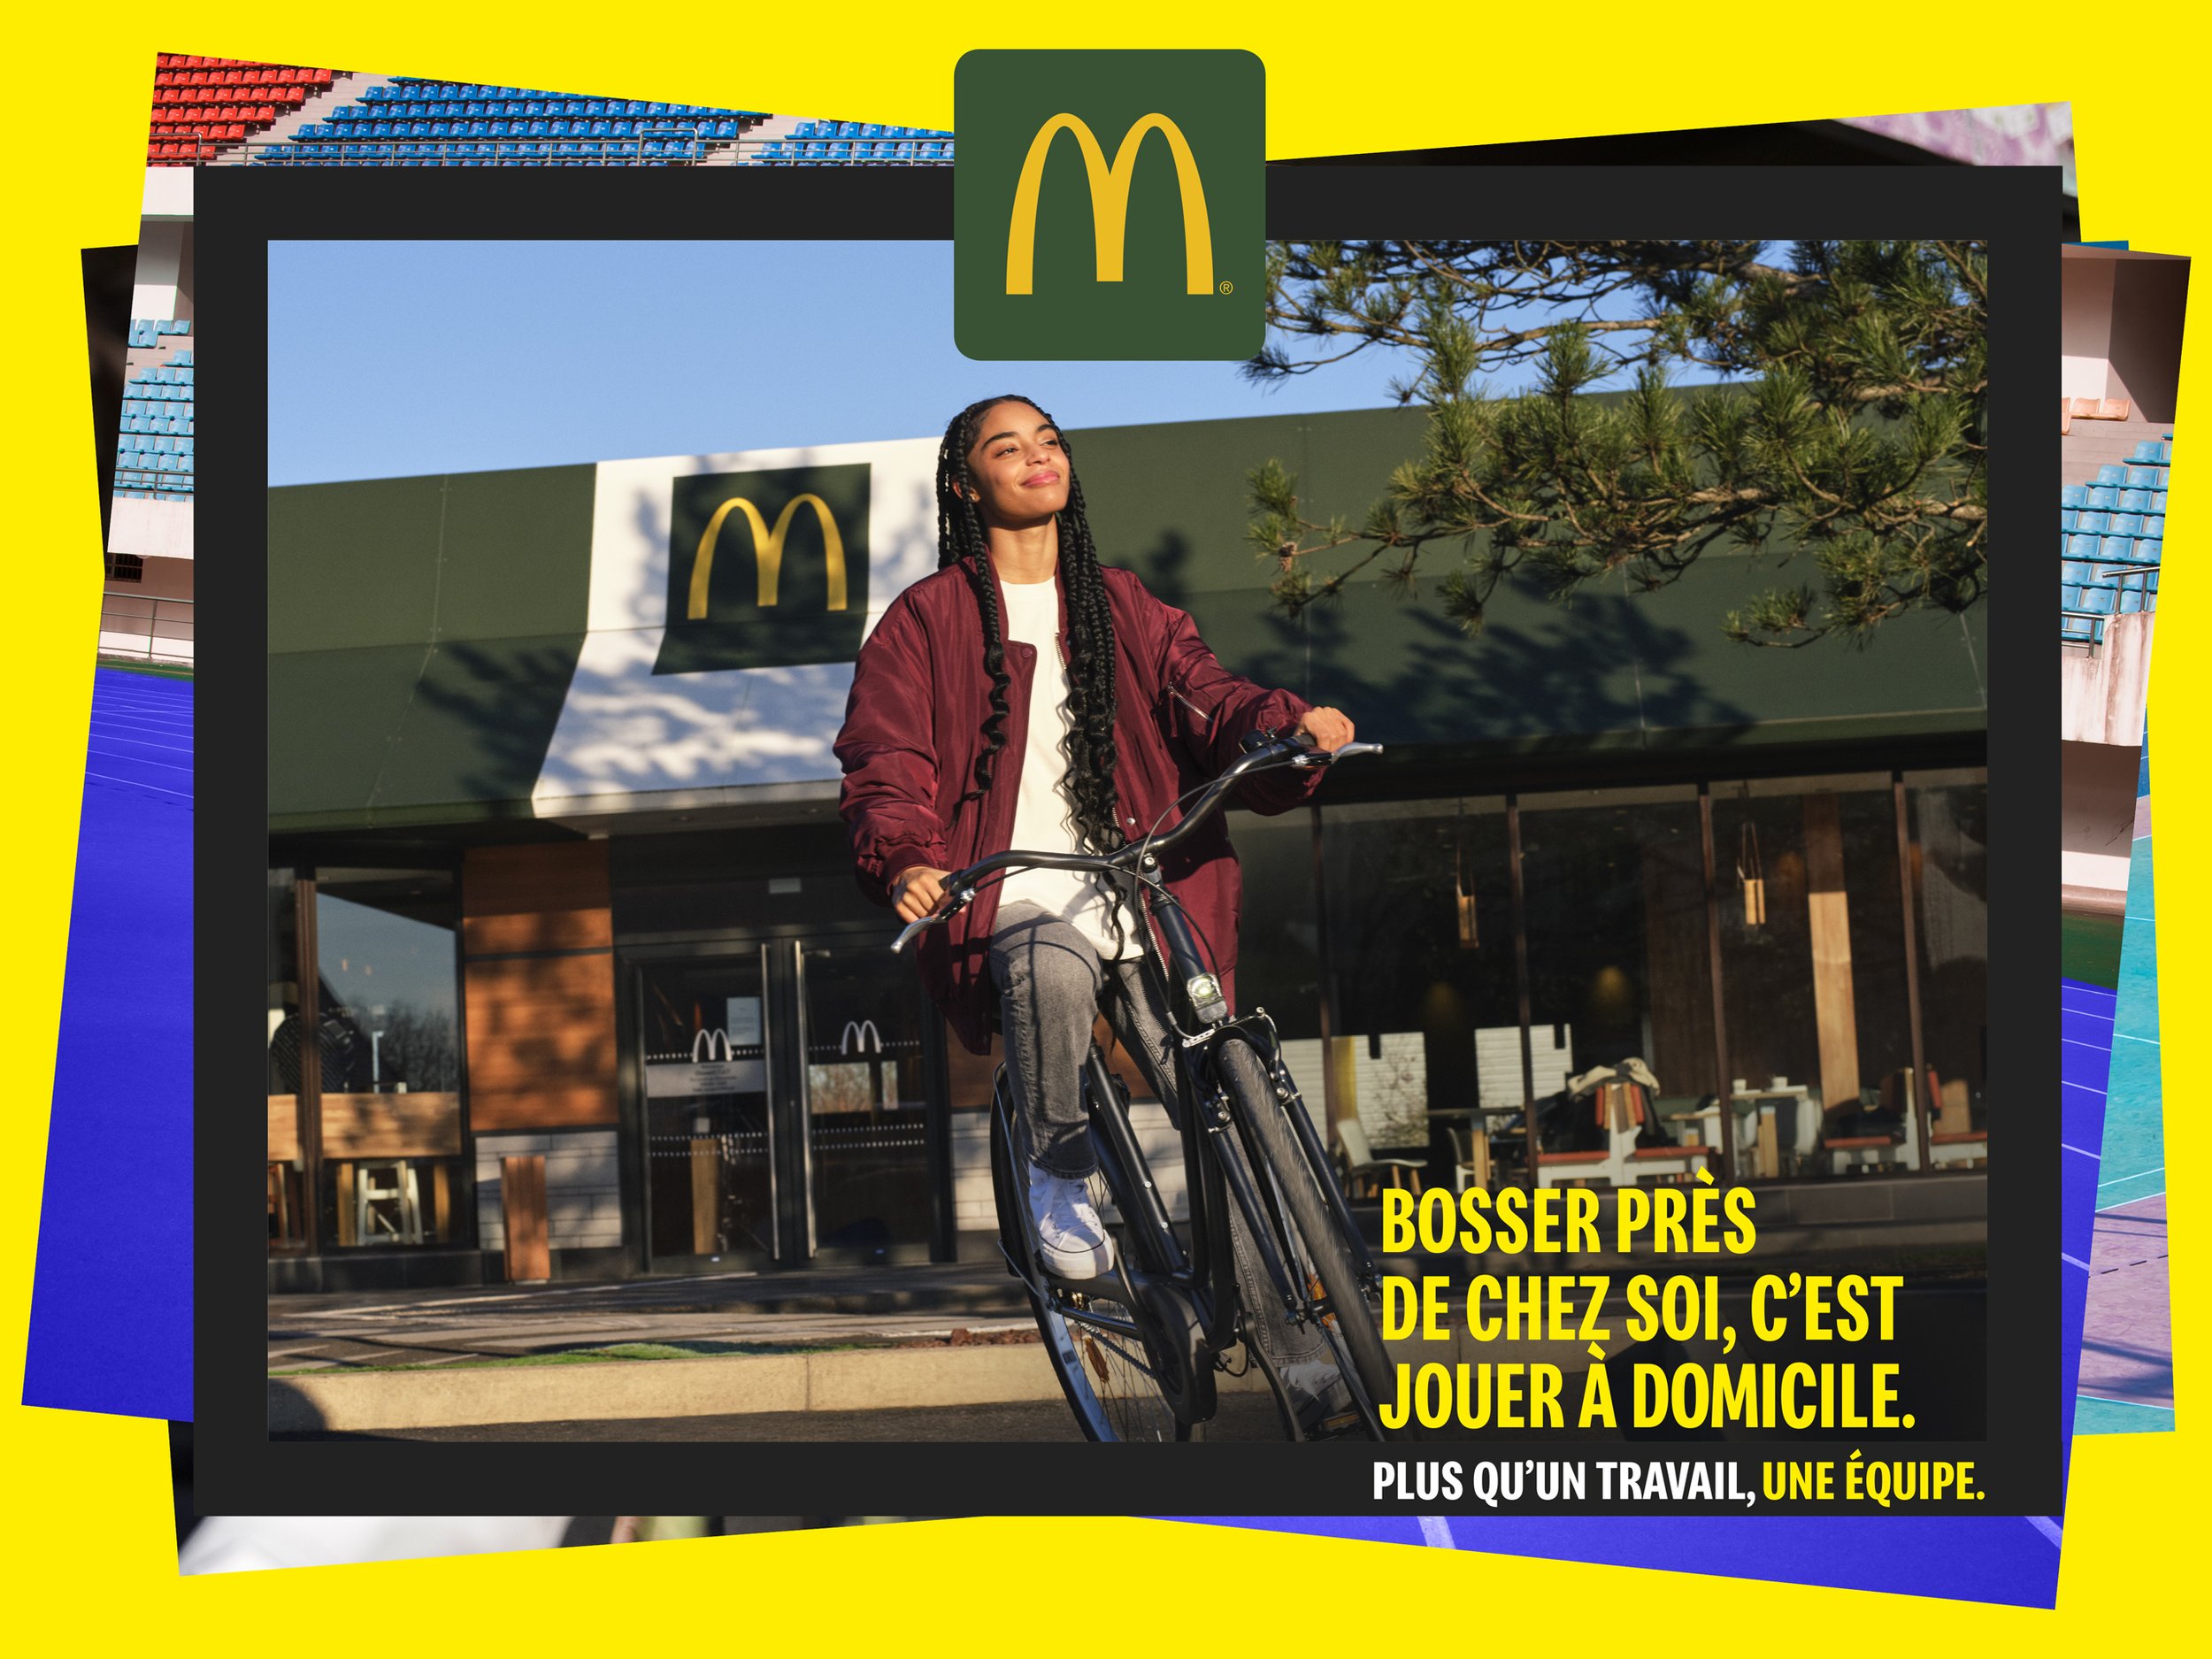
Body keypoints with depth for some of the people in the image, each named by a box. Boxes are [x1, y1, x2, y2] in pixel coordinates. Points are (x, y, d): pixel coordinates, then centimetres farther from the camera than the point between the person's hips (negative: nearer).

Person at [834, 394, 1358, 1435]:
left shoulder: (1122, 607, 19)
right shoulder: (926, 620, 9)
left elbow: (1202, 698, 6)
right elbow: (884, 765, 0)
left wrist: (1288, 724, -17)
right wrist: (905, 861, -21)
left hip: (1142, 903, 3)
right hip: (1015, 906, -3)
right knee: (1054, 961, -40)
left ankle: (1300, 1359, -6)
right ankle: (1060, 1176, -14)